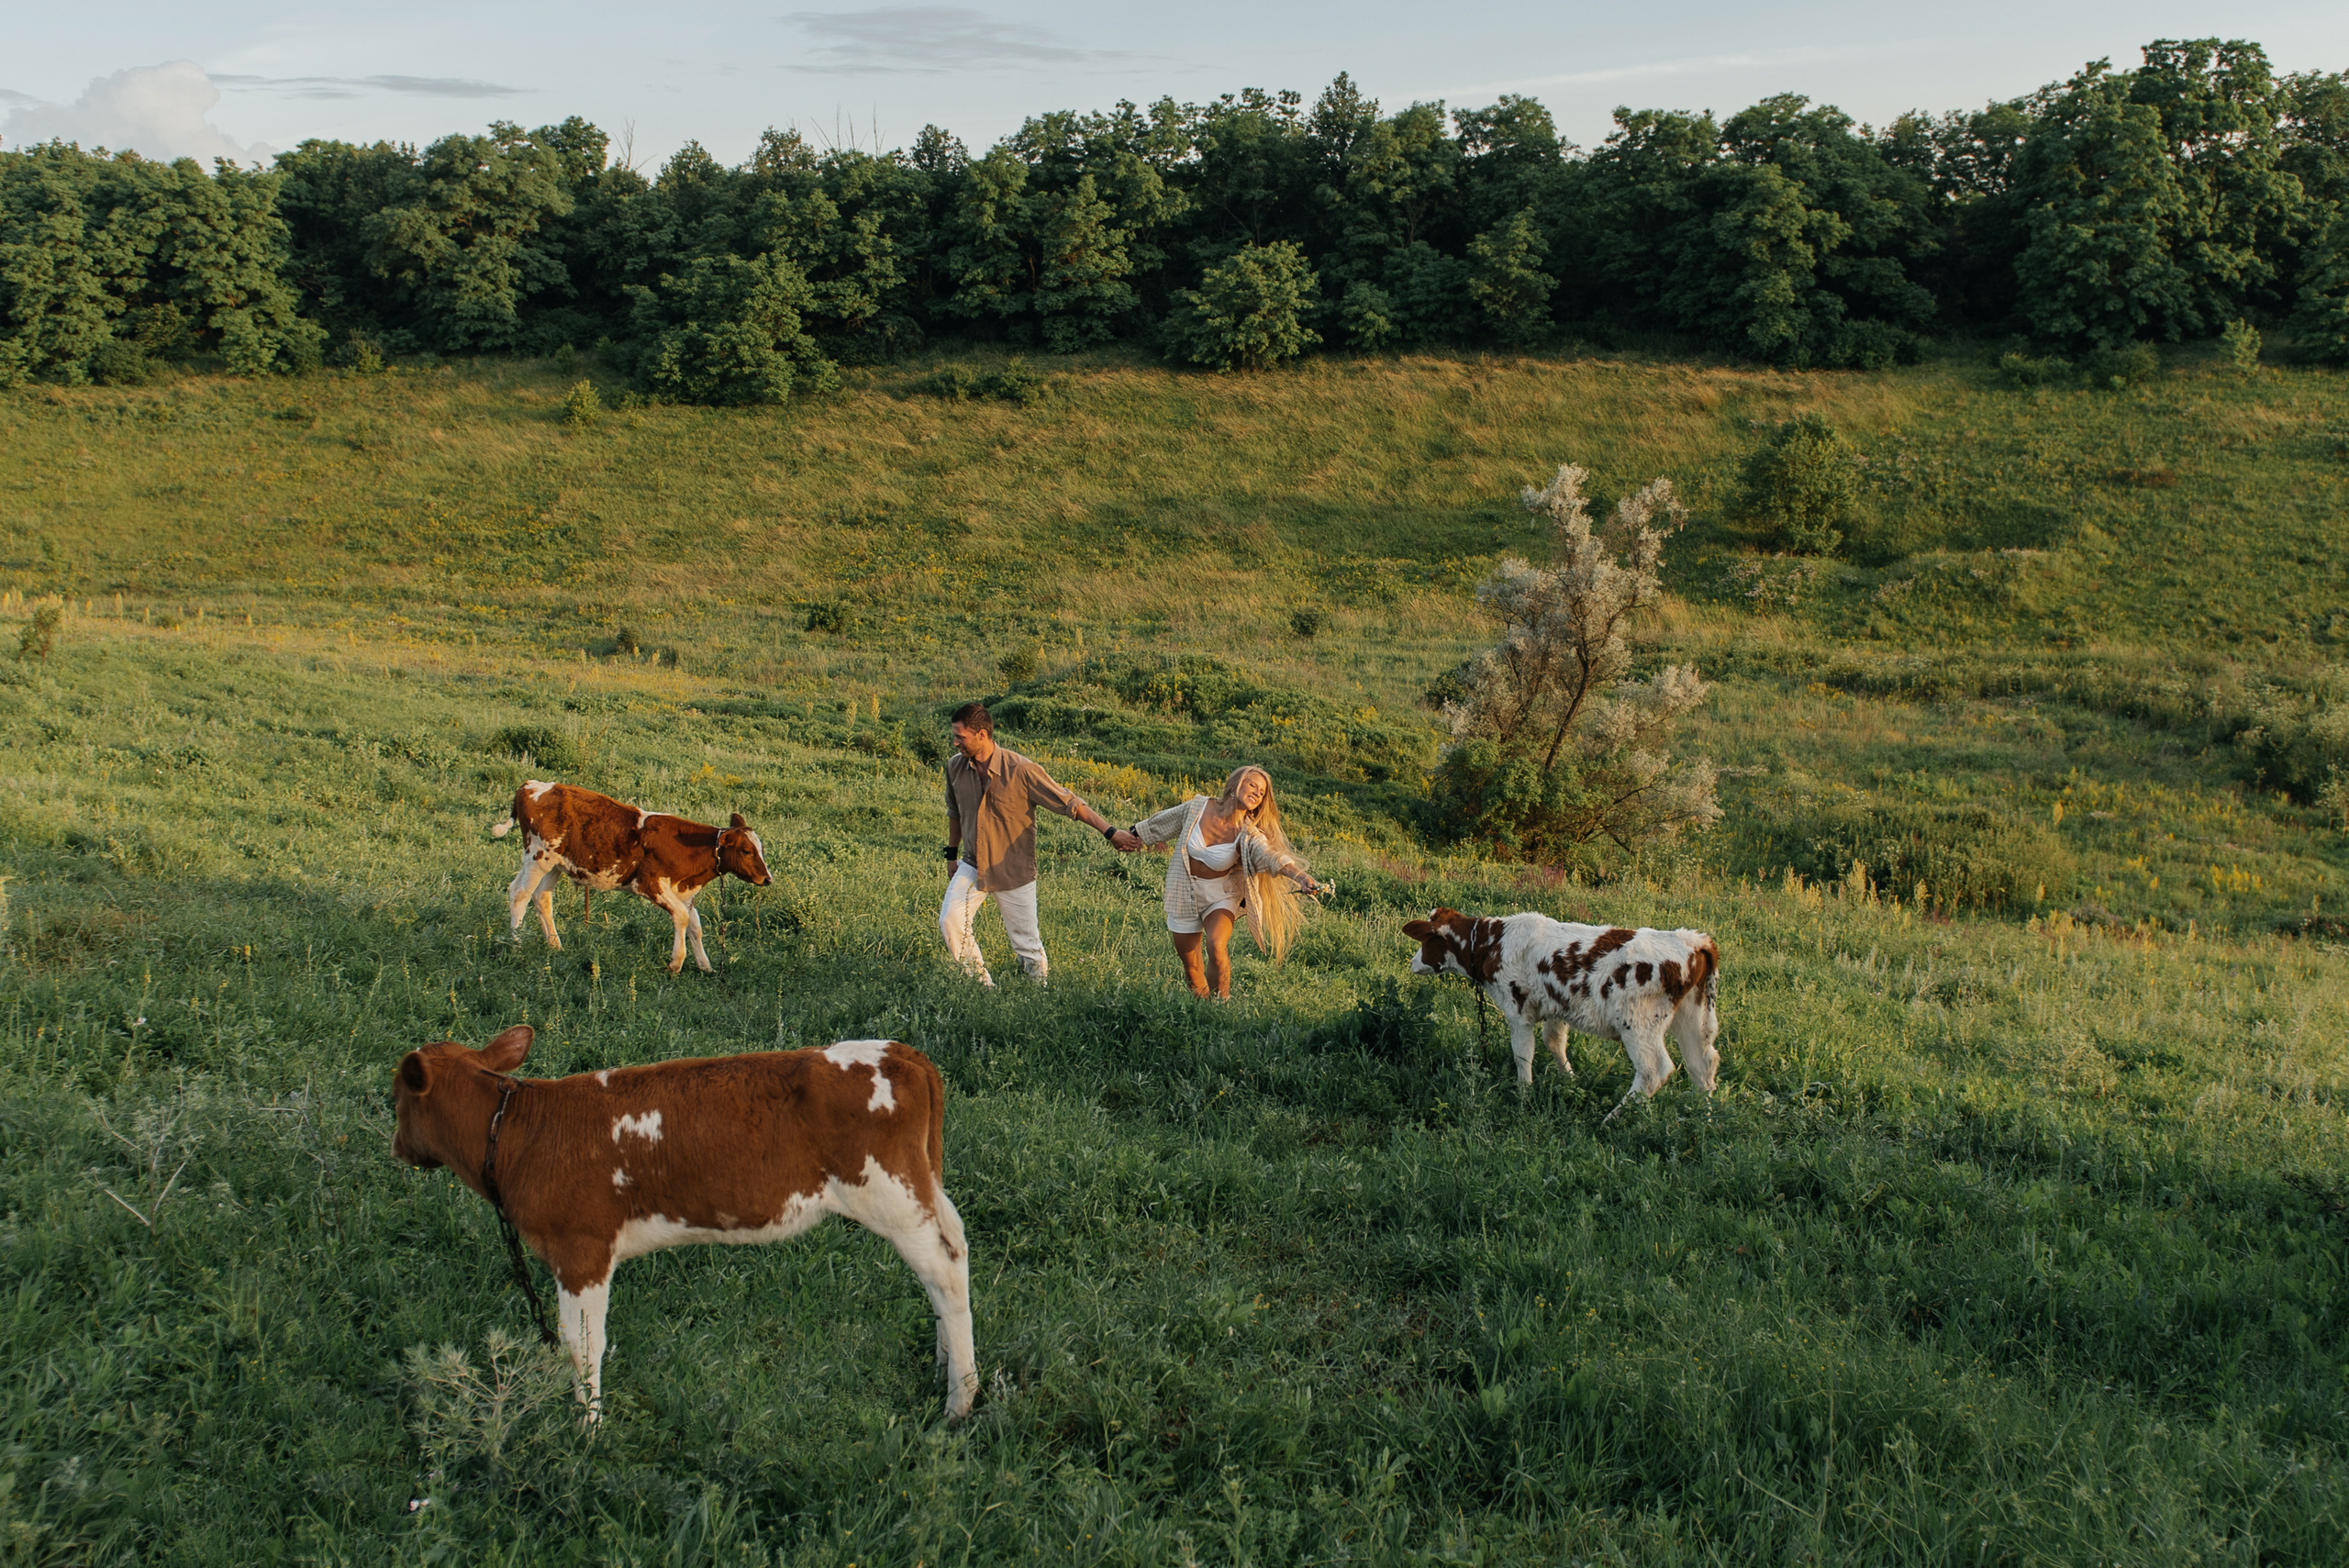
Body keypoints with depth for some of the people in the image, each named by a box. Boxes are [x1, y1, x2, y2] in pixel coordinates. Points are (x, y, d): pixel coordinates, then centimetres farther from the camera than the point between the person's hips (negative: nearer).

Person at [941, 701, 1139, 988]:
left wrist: (1110, 832, -24)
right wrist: (952, 854, 23)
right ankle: (983, 986, 2)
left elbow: (1070, 804, -19)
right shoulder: (955, 767, -4)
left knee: (1027, 942, 1)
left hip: (1014, 871, -4)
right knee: (950, 922, -14)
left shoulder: (1021, 771, -21)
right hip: (972, 865, 4)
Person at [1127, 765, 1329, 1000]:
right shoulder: (1198, 807, -13)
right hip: (1184, 892, 2)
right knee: (1190, 963, 8)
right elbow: (1162, 823, 5)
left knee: (1216, 946, -28)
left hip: (1221, 896, -2)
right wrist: (1134, 835, 20)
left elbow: (1272, 857, -38)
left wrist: (1302, 878, -57)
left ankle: (1220, 1004, -7)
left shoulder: (1249, 836, -19)